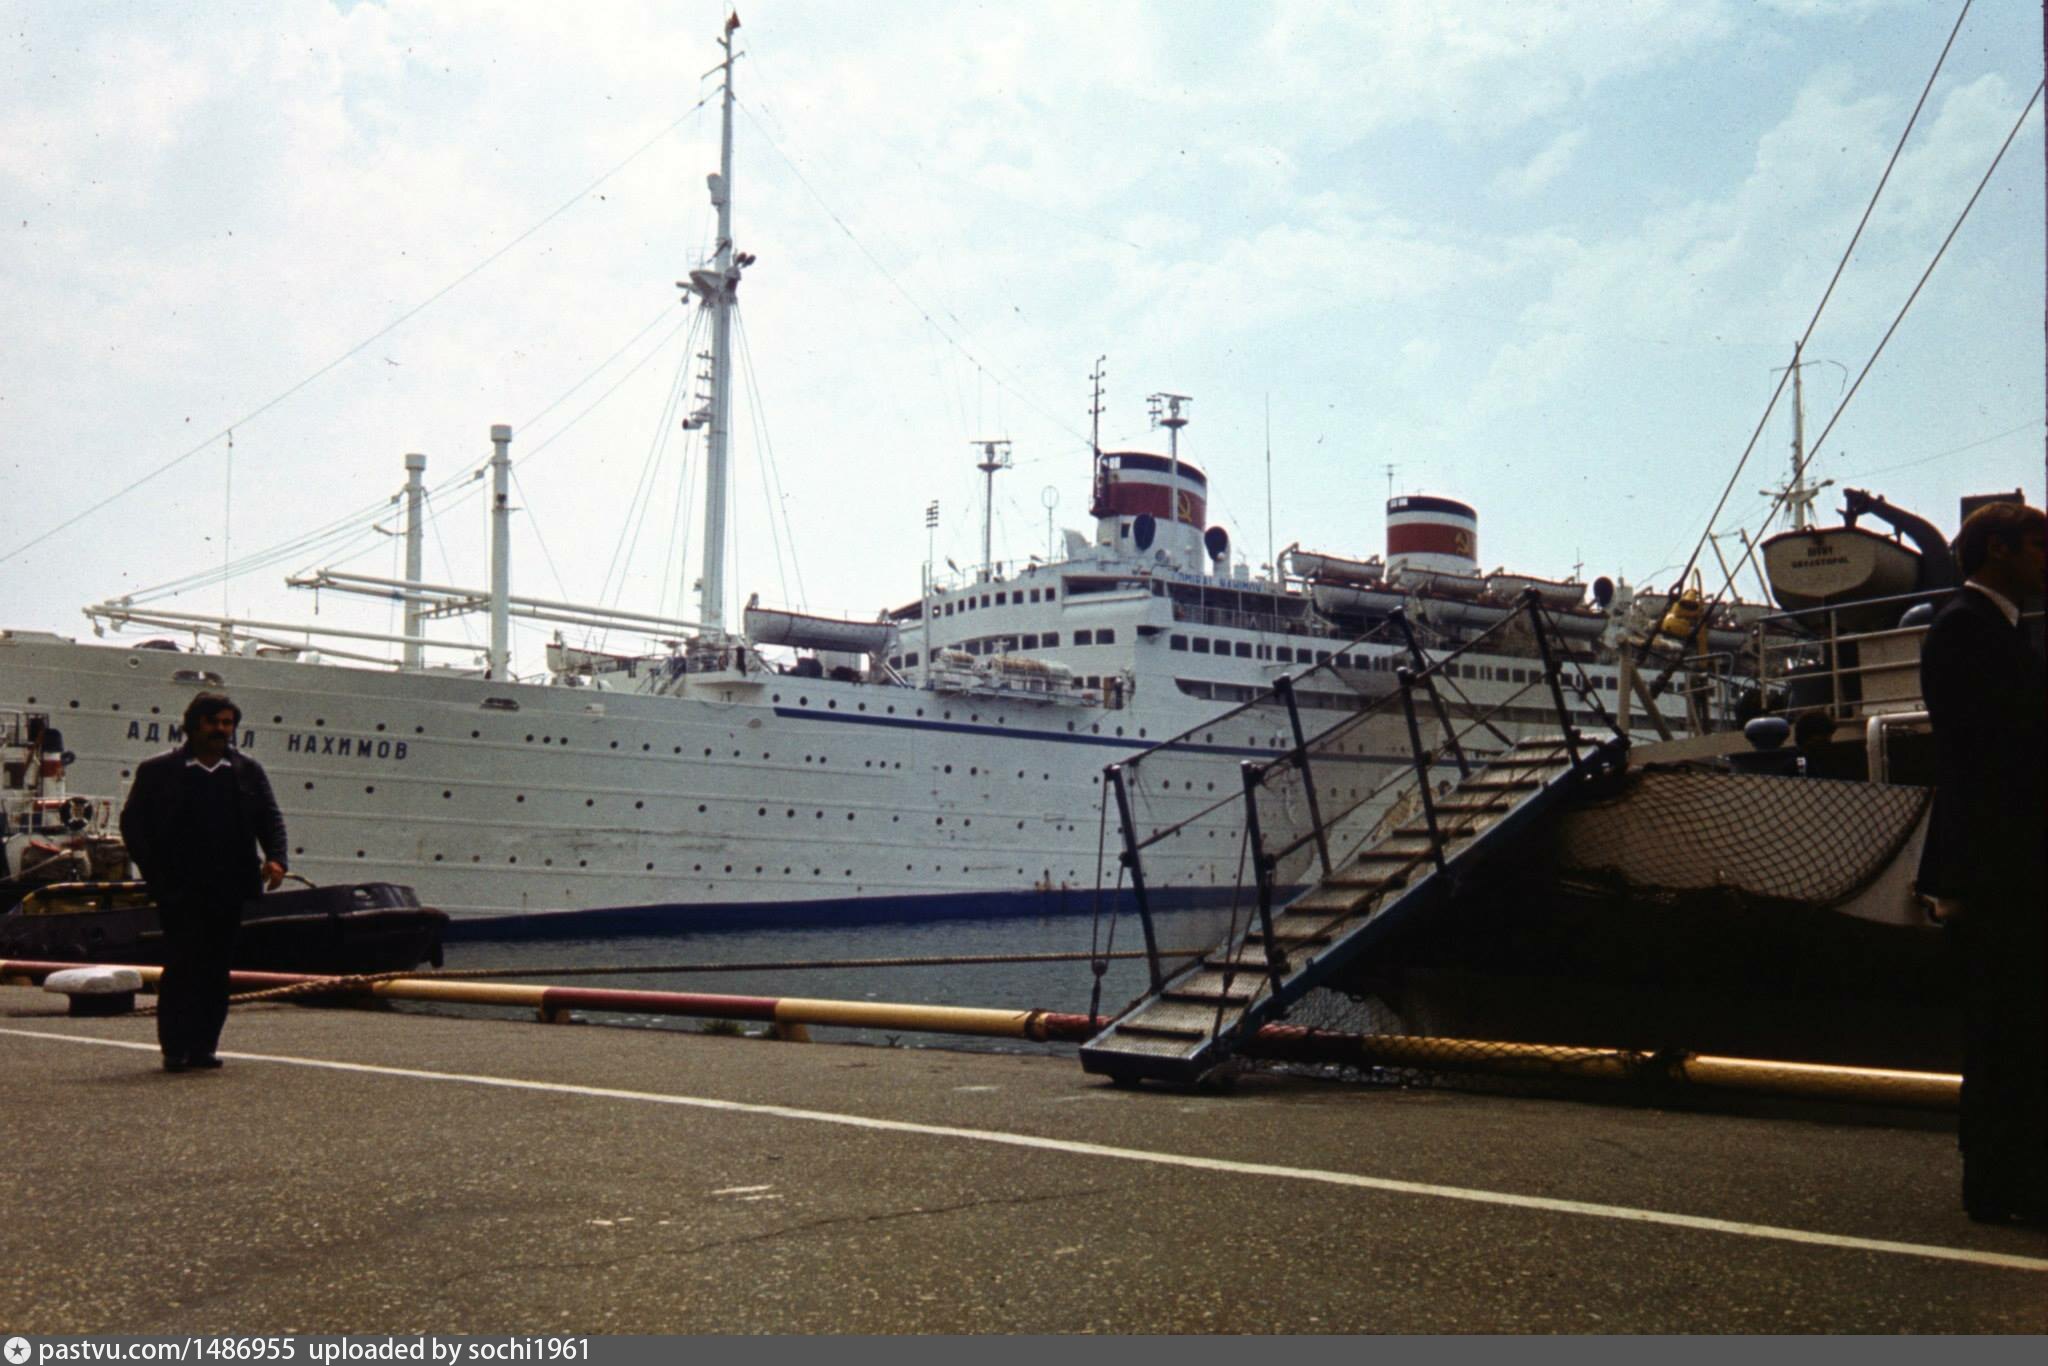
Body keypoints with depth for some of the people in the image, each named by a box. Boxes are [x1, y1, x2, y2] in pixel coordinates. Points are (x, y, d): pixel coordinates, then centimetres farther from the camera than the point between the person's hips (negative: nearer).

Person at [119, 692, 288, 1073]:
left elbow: (271, 819, 8)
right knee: (182, 963, -6)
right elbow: (131, 821, 5)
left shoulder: (249, 771, 12)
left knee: (217, 968, 5)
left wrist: (275, 858, -10)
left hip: (230, 889, 3)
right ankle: (174, 1047, 0)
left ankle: (203, 1045, 11)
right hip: (180, 890, -3)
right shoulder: (158, 771, 4)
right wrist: (153, 871, -5)